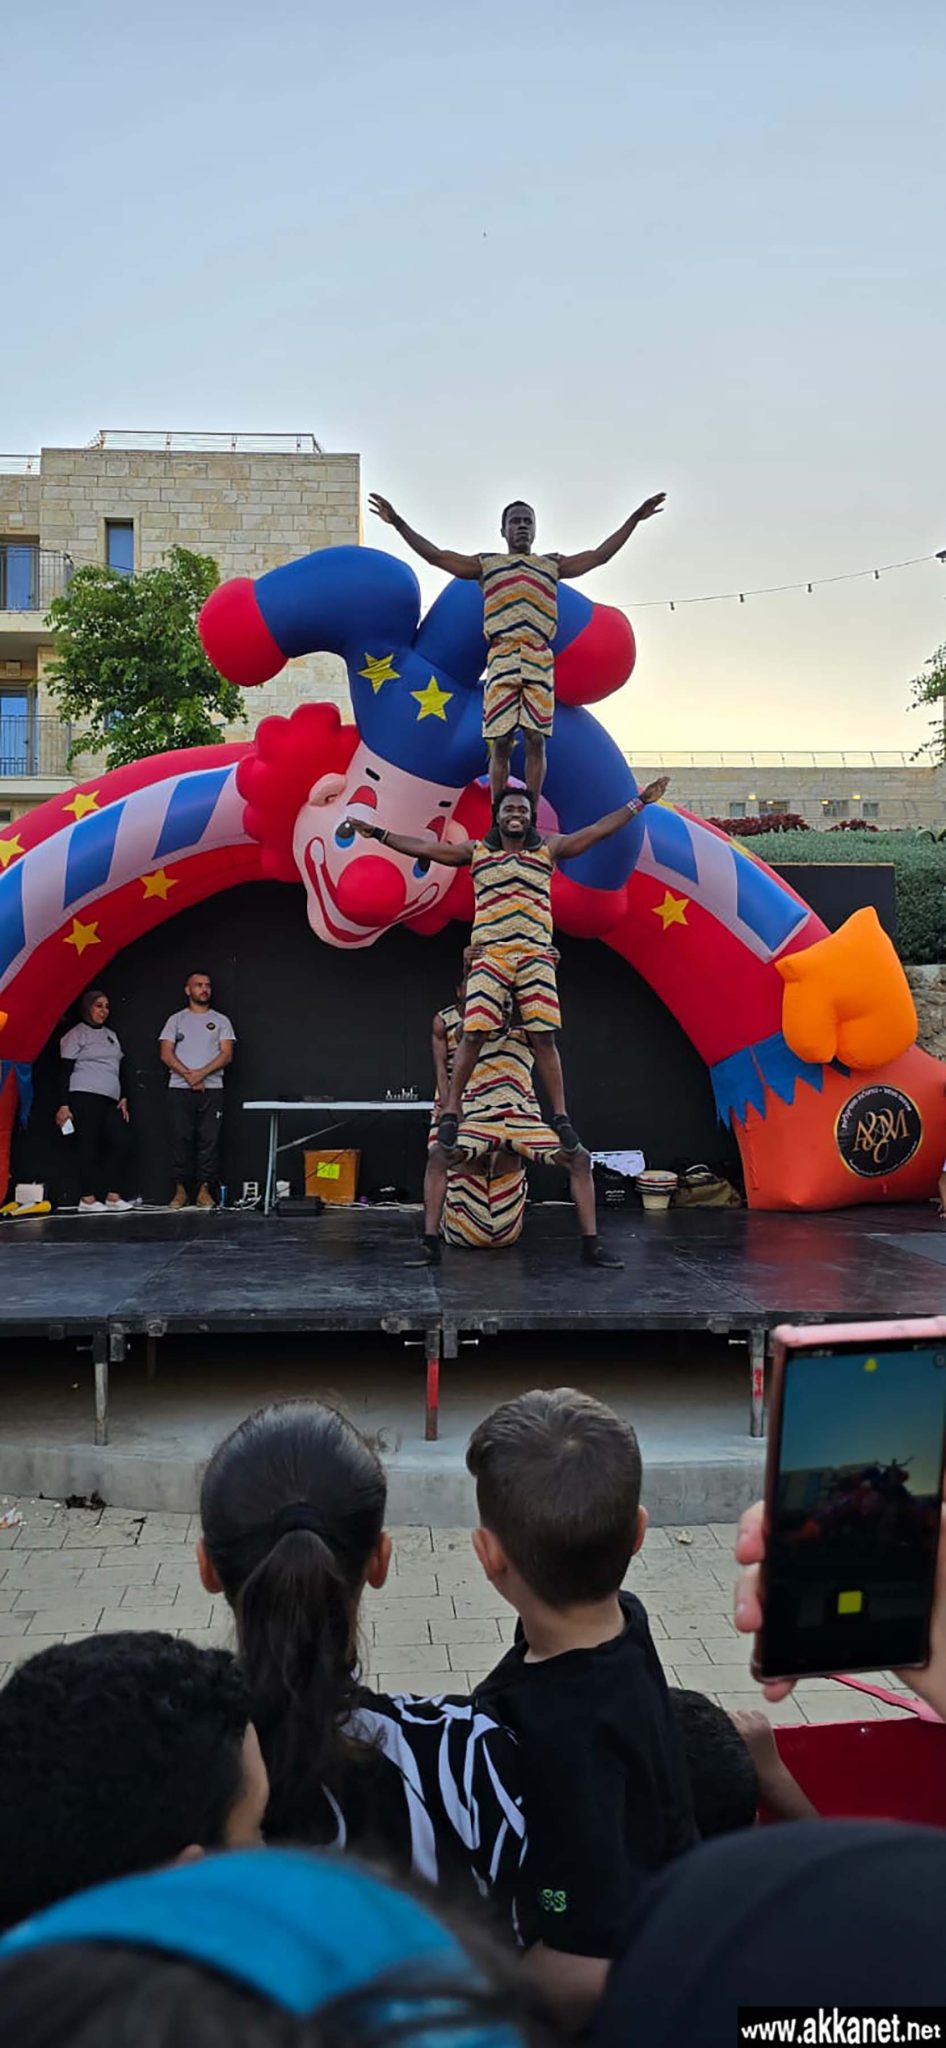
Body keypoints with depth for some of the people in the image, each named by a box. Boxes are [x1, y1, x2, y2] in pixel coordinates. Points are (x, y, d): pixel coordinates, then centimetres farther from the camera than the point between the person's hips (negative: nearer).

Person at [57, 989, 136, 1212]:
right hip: (85, 1097, -7)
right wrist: (64, 1105, -11)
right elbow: (66, 1072, -4)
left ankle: (113, 1195, -2)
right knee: (89, 1146, -7)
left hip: (110, 1100, 7)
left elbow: (120, 1068, 23)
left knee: (123, 1141, -5)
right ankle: (88, 1199, -3)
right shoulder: (76, 1034, 2)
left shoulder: (111, 1035, 22)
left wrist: (123, 1098, 12)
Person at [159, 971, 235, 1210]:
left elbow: (227, 1054, 0)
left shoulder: (221, 1020, 11)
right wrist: (188, 1075, -11)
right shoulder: (176, 1019, 11)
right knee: (181, 1140, 0)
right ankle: (180, 1190, 5)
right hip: (180, 1089, 0)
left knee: (209, 1140, -3)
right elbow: (166, 1054, 2)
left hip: (212, 1090, 0)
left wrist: (201, 1073, -13)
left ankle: (205, 1190, 1)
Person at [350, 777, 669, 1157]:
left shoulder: (548, 849, 14)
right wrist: (379, 833, 11)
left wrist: (638, 802, 14)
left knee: (543, 1036, -5)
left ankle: (561, 1116, 1)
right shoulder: (476, 851, 13)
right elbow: (425, 847, 13)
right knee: (473, 1033, -8)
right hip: (489, 954, 0)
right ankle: (451, 1112, 0)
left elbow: (597, 830, 15)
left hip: (536, 956, 1)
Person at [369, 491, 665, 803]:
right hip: (501, 658, -1)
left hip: (540, 661, 1)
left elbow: (600, 555, 19)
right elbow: (435, 555, 14)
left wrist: (634, 519, 14)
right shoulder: (486, 564, 19)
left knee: (535, 740, -5)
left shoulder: (552, 565, 22)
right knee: (500, 743, -5)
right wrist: (398, 523, 7)